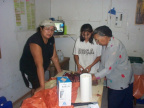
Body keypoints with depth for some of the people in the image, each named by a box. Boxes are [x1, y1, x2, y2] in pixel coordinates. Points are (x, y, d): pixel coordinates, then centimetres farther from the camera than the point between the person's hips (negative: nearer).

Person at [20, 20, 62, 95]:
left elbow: (54, 57, -2)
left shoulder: (51, 39, -8)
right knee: (37, 90, -2)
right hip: (29, 70, -7)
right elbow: (39, 65, -39)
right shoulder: (35, 41, -33)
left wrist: (60, 72, 0)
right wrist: (42, 86, -39)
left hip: (40, 69, 7)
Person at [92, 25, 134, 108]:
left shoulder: (115, 46, -27)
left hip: (121, 82, -8)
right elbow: (103, 63, 10)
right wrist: (99, 74, 4)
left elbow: (109, 68, -28)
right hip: (113, 80, 8)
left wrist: (94, 77, -21)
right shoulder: (106, 44, 1)